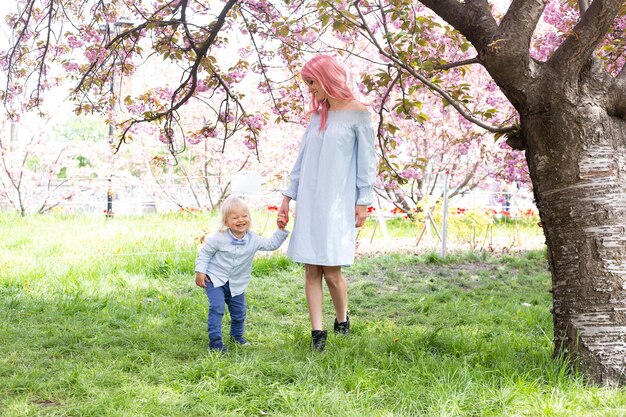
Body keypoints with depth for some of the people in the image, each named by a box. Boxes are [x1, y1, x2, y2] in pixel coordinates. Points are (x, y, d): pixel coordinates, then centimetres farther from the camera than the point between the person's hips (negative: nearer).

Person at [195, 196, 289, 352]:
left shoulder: (253, 240, -6)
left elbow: (272, 244, 3)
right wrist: (200, 272, -10)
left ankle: (236, 336, 37)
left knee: (239, 313, 10)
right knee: (217, 308, -19)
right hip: (215, 280, -4)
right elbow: (205, 253, -6)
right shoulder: (218, 238, -16)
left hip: (237, 284, 4)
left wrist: (281, 230, -7)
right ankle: (215, 340, -12)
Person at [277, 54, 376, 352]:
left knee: (331, 271, -6)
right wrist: (287, 197, 13)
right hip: (309, 202, 5)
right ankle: (317, 332, 2)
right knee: (311, 271, -1)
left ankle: (342, 321, 18)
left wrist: (364, 201, -7)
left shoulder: (358, 113, -1)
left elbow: (366, 160, -2)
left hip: (338, 203, -5)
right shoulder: (317, 115, 16)